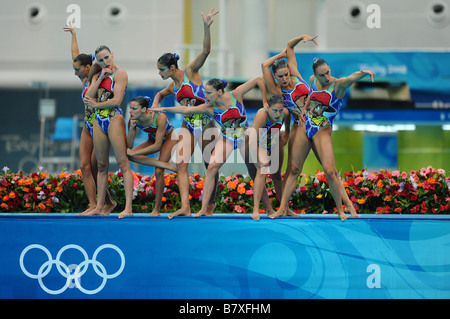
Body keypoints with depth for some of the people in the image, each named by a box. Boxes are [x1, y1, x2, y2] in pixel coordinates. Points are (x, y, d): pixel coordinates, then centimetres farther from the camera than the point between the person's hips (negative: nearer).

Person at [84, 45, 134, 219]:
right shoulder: (97, 75, 17)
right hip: (99, 121, 7)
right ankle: (99, 207, 13)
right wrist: (100, 78, -3)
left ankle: (128, 207, -18)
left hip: (114, 119, -7)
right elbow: (88, 97, 4)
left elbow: (117, 100, -14)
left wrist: (96, 105, -3)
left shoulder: (120, 73, -4)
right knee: (102, 166, 9)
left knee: (123, 163, -11)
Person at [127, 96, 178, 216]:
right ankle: (166, 164, -23)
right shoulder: (133, 120, -23)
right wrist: (131, 129, -37)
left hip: (169, 138, -5)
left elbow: (157, 146, -34)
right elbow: (129, 146, -21)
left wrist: (134, 152, -35)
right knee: (130, 156, -22)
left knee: (158, 171, -21)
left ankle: (157, 209, -10)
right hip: (153, 139, 5)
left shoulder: (160, 117, -37)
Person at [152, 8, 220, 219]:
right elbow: (161, 94, 36)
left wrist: (207, 27, -31)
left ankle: (211, 201, 23)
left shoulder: (190, 72, -6)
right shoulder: (172, 86, 13)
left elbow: (206, 51, -19)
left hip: (205, 122, -6)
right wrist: (156, 103, 13)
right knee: (181, 164, -12)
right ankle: (185, 207, -20)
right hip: (187, 125, 6)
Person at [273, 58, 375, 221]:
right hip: (305, 127, 5)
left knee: (330, 171, -14)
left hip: (322, 131, -5)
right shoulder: (312, 80, 2)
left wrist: (364, 72, -57)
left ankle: (341, 209, -2)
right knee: (294, 169, 6)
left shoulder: (338, 84, -14)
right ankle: (282, 208, 11)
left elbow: (352, 78, -37)